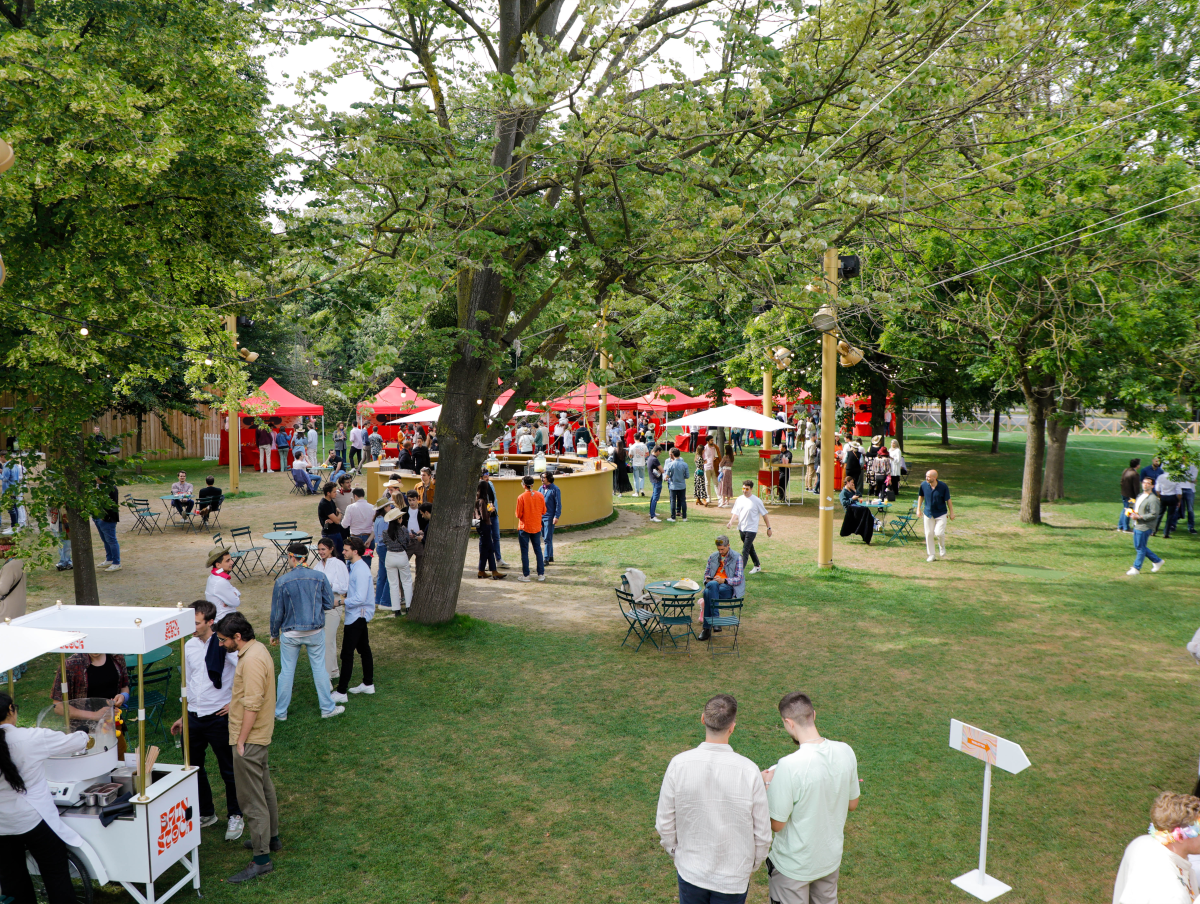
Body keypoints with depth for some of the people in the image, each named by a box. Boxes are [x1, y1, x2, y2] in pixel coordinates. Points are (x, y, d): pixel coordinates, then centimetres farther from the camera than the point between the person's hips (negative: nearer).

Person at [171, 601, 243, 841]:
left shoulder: (226, 646, -18)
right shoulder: (189, 645, 4)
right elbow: (189, 682, 16)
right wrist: (184, 716, 19)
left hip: (219, 717, -6)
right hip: (194, 717, 7)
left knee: (228, 770, 7)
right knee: (192, 767, 16)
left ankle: (235, 816, 25)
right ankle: (206, 813, 36)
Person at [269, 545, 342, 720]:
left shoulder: (282, 582, -12)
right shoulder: (320, 577, -9)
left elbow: (277, 612, -5)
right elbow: (329, 604, -2)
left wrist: (274, 634, 10)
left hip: (290, 634, -1)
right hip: (315, 632, 1)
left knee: (286, 671, 11)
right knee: (319, 668, 12)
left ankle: (280, 712, 22)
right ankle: (327, 708, 20)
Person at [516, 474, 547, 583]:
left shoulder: (521, 497, -15)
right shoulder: (540, 496, -4)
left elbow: (518, 514, -12)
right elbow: (544, 511, 4)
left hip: (524, 528, -4)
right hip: (537, 527, 4)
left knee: (525, 551, 4)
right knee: (538, 550, 13)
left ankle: (525, 575, 6)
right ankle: (541, 574, 15)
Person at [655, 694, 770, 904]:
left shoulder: (679, 764, -18)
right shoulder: (748, 771, -21)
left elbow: (664, 823, -7)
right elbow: (762, 833, -10)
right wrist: (753, 863, 9)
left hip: (690, 871, 1)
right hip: (733, 877, -1)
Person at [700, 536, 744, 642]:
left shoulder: (737, 558, 4)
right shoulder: (713, 557, 18)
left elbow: (738, 579, -3)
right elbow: (706, 573, 22)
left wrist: (724, 580, -20)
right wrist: (707, 580, -4)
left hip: (729, 588, -4)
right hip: (713, 586, 4)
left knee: (708, 593, -35)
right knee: (709, 588, -36)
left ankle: (706, 627, -31)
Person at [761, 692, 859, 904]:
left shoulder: (789, 766, -32)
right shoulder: (845, 752, -14)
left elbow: (776, 824, -21)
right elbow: (852, 804, 2)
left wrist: (768, 784, -7)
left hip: (793, 866, -5)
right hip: (831, 858, 5)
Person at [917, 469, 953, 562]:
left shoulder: (943, 487, -14)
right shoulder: (924, 484, -7)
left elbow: (948, 500, -3)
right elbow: (921, 496, 10)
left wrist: (951, 513, 2)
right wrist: (918, 509, 8)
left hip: (941, 513, -3)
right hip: (928, 513, 3)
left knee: (939, 533, -13)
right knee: (929, 534, 3)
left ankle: (942, 546, 21)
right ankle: (930, 555, 17)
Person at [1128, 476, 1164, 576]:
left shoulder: (1153, 499, -15)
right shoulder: (1140, 496, 14)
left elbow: (1154, 515, -19)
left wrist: (1139, 517, -22)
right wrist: (1131, 513, 5)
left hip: (1145, 527, -10)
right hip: (1137, 526, 10)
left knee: (1141, 548, -1)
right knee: (1138, 546, 15)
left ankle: (1136, 568, 8)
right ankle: (1157, 561, 30)